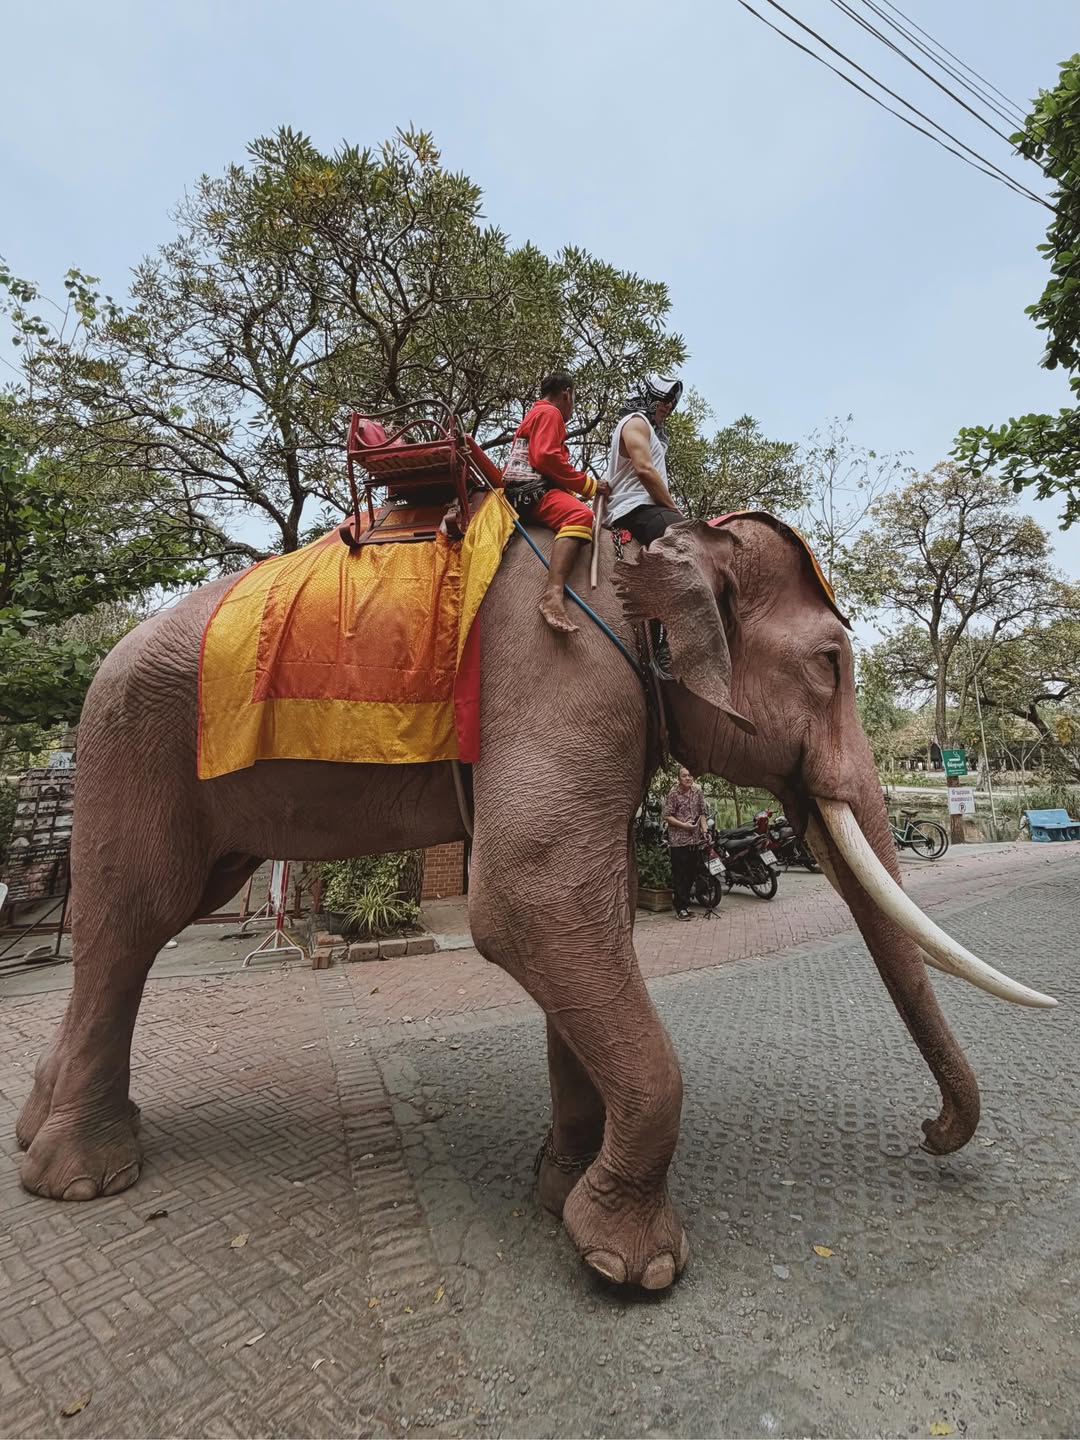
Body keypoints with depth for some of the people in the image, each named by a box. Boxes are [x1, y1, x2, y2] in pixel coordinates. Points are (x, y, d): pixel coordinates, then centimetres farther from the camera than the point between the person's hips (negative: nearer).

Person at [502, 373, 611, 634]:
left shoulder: (536, 414, 33)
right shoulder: (549, 412, 1)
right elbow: (546, 458, -14)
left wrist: (576, 493, 28)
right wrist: (589, 485, -8)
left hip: (523, 491, 11)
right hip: (531, 488, -11)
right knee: (580, 515, -34)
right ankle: (554, 593, -54)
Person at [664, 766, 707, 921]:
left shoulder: (697, 791, 6)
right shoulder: (673, 793, -11)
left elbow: (702, 813, 14)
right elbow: (667, 816, -11)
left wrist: (704, 830, 3)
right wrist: (684, 825, -18)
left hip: (694, 838, 6)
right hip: (678, 839, -6)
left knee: (691, 873, 13)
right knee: (679, 874, -3)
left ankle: (684, 901, 26)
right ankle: (681, 908, 2)